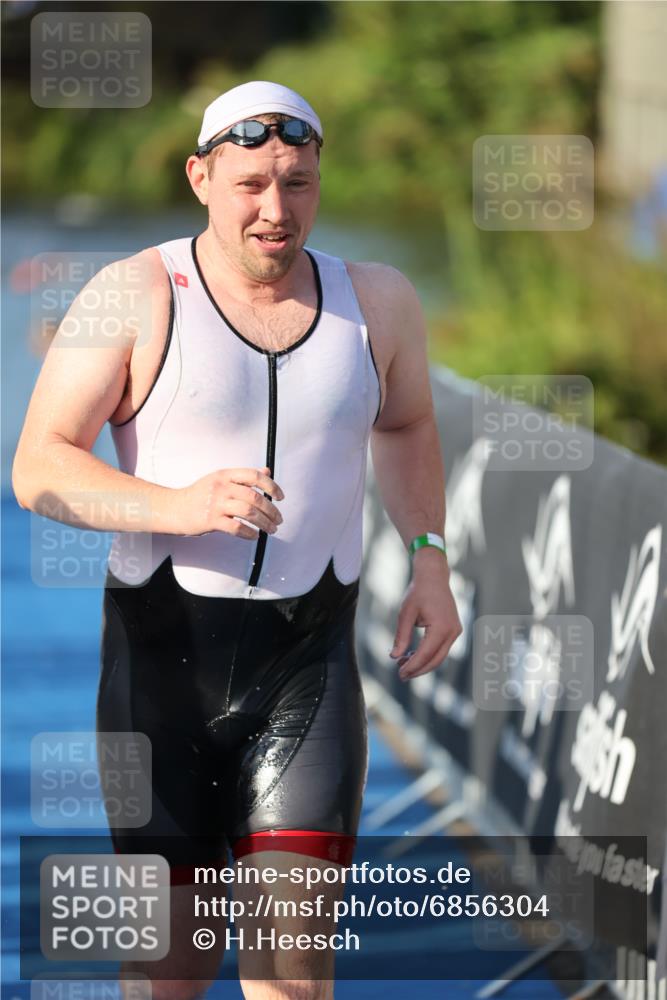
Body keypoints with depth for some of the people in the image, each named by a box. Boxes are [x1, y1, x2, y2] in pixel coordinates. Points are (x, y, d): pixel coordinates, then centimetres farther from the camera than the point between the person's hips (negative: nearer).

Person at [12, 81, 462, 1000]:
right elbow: (38, 468, -9)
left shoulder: (376, 302, 6)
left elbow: (405, 424, 28)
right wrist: (179, 507, -24)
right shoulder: (135, 296, -6)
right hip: (161, 648, -1)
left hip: (307, 658, 2)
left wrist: (430, 560, 14)